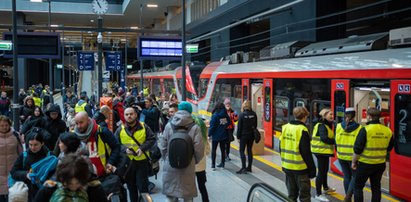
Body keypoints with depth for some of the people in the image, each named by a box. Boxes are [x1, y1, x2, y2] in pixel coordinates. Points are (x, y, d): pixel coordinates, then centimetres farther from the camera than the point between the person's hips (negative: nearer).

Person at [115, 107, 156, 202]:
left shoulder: (144, 127, -1)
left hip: (142, 161, -2)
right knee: (131, 187, 15)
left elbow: (152, 139, -1)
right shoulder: (120, 130, 1)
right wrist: (125, 149, -18)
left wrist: (142, 148, -15)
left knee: (143, 186, 3)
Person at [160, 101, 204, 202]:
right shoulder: (195, 127, -11)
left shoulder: (169, 126, -5)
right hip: (187, 167, -1)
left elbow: (163, 146, -1)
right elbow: (198, 148, -12)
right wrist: (195, 161, 7)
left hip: (170, 166, 2)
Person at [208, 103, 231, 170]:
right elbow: (229, 123, 5)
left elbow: (212, 126, -15)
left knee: (213, 150, 5)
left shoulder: (215, 115, -15)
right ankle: (222, 163, 22)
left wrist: (210, 134, -6)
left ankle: (213, 165, 1)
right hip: (224, 135, 4)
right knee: (223, 149, 15)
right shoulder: (226, 115, -3)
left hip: (216, 136, -4)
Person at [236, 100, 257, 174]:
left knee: (242, 151, -1)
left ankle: (243, 168, -9)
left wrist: (238, 137, -3)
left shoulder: (242, 115, -14)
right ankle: (249, 167, 19)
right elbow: (255, 125, 7)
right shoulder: (254, 114, 0)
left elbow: (239, 127, -10)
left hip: (244, 135, -5)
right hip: (252, 135, 5)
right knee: (249, 150, 14)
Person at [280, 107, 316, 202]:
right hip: (300, 168, -6)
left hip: (287, 167, 6)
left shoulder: (285, 128, 4)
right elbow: (306, 152, -16)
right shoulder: (302, 130, -16)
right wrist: (312, 168, -8)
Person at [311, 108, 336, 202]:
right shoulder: (322, 126, -18)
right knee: (321, 172, -6)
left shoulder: (327, 125, 15)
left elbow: (328, 137, 13)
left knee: (325, 170, 25)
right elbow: (324, 138, -30)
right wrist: (335, 141, -25)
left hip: (324, 151, 10)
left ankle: (325, 188, 43)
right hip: (321, 151, -10)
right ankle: (318, 194, -1)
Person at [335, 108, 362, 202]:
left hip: (341, 156, 3)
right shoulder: (358, 128, -11)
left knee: (347, 176, 16)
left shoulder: (338, 126, -3)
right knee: (355, 176, 10)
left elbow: (336, 141, 5)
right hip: (353, 156, -3)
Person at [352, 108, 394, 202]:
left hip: (365, 164, -5)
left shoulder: (365, 130, -17)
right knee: (376, 187, 15)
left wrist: (354, 161, -3)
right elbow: (389, 148, 12)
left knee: (358, 186, 7)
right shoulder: (388, 131, 0)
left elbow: (357, 149, -16)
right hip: (380, 164, 5)